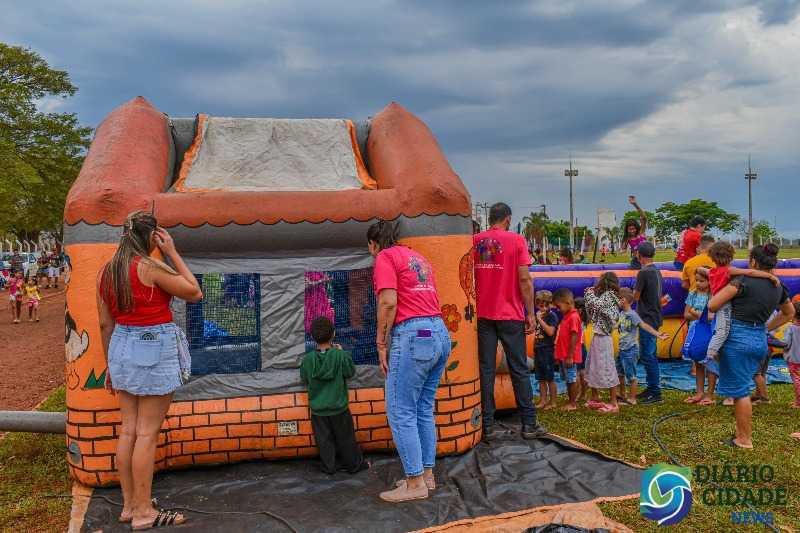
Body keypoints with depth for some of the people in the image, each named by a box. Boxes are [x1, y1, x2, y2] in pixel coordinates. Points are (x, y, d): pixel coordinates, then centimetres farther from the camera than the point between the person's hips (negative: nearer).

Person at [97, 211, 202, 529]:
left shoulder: (107, 271, 6)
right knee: (147, 433, 0)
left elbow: (105, 323, 11)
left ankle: (129, 505, 24)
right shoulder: (151, 267, -15)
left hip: (122, 346, 7)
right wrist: (172, 253, -4)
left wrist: (110, 364, 19)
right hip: (155, 348, -7)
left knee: (129, 429, 14)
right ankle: (143, 513, 10)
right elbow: (195, 293, -6)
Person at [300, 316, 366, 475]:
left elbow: (304, 379, 3)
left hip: (318, 410, 1)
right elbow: (350, 372, -4)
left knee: (324, 440, 15)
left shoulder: (307, 359, -12)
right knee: (346, 438, 14)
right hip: (339, 408, -1)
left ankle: (329, 467, 22)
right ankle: (354, 464, 25)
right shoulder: (341, 356, -18)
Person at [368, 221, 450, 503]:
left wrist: (381, 344, -6)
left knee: (401, 413, -1)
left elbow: (389, 302, -13)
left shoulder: (385, 258, -1)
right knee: (424, 410, 15)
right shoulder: (417, 256, 22)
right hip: (440, 333, 9)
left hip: (412, 335, -9)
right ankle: (427, 474, 22)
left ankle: (415, 483, 3)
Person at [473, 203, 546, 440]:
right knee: (519, 369, 6)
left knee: (486, 369, 6)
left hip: (482, 315, 3)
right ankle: (529, 424, 13)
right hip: (510, 315, -3)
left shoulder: (474, 241, 4)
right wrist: (531, 313, -3)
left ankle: (488, 425, 8)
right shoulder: (516, 240, -5)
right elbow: (524, 279, -9)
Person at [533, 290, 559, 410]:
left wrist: (540, 319, -21)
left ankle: (552, 402, 8)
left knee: (550, 378, 0)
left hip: (548, 349, -7)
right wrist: (533, 349, 14)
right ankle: (543, 400, 18)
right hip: (538, 350, 7)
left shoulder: (552, 316, -8)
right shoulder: (538, 316, 11)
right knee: (541, 378, 11)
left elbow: (550, 332, -22)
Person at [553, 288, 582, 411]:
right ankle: (570, 401, 23)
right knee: (567, 380, 15)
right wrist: (559, 355, 18)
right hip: (563, 356, 9)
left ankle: (573, 403, 9)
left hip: (569, 357, -9)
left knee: (572, 379, 1)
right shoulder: (566, 316, 13)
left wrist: (570, 356, -21)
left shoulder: (573, 317, -16)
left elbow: (574, 338, -20)